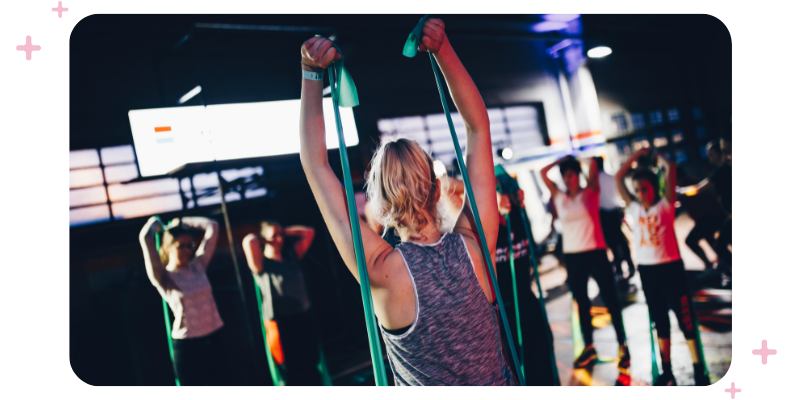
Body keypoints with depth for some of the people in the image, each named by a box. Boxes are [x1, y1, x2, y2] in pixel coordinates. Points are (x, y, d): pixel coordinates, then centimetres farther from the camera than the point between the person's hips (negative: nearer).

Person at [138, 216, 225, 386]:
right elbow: (145, 237, -21)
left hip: (214, 337, 4)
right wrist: (154, 223, -1)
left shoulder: (198, 266, 4)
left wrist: (181, 222, 10)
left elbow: (212, 227, 6)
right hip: (187, 344, -4)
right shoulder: (163, 277, -9)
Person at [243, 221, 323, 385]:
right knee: (292, 373, 5)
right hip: (281, 324, -5)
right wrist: (259, 239, -3)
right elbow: (248, 241, -25)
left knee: (311, 368, 16)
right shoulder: (261, 264, -7)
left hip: (305, 318, 5)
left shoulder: (291, 255, 9)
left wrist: (284, 232, 7)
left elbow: (308, 232, 11)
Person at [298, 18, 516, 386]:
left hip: (424, 383, -3)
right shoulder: (473, 244, -20)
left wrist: (311, 73, -22)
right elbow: (478, 127, -13)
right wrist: (442, 48, -15)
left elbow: (316, 165, -22)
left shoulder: (382, 270, -26)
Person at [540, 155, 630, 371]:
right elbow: (543, 173, 4)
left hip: (595, 253, -3)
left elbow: (593, 167, -12)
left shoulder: (590, 193, 0)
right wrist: (562, 160, 6)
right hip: (572, 256, 3)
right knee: (581, 302, 12)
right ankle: (589, 347, 23)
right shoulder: (559, 197, 7)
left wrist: (575, 160, 4)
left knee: (610, 299, 3)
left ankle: (622, 345, 15)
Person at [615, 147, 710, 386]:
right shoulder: (634, 209, 6)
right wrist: (638, 155, 10)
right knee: (660, 322, 12)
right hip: (646, 270, 4)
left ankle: (699, 371, 12)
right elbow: (618, 178, 7)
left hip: (670, 267, -4)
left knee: (685, 318, 1)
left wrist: (656, 155, 3)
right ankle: (667, 372, 22)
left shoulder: (665, 204, -4)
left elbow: (670, 169, -14)